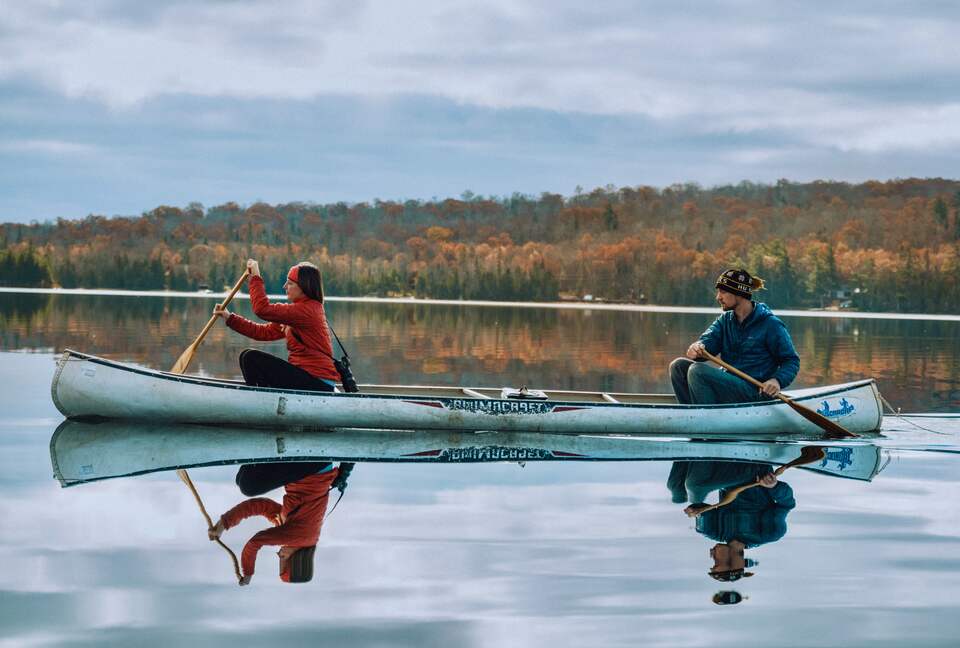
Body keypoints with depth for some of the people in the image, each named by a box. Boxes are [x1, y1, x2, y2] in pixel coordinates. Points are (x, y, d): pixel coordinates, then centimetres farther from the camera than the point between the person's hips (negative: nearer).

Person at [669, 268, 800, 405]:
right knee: (679, 366, -5)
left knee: (697, 371, -24)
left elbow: (792, 361, -5)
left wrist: (777, 380, -25)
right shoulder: (725, 319, 13)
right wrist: (697, 348, -29)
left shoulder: (770, 324, -7)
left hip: (754, 392, -8)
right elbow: (708, 339, -4)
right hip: (727, 382, 8)